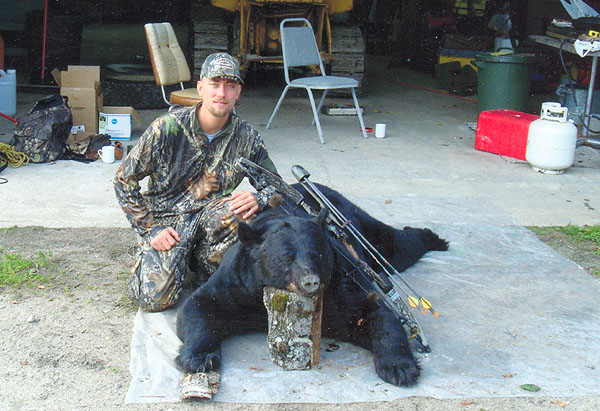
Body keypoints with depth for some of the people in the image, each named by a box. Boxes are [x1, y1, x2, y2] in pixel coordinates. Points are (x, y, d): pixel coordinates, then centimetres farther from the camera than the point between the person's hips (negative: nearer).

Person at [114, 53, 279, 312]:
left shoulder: (246, 137, -4)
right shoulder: (168, 128, -13)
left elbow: (276, 185, 4)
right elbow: (124, 180, -6)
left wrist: (258, 199, -21)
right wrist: (150, 230, -11)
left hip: (208, 217, 2)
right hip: (165, 220, -2)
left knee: (241, 211, -32)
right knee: (156, 299, -22)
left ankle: (208, 273, -4)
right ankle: (147, 262, 16)